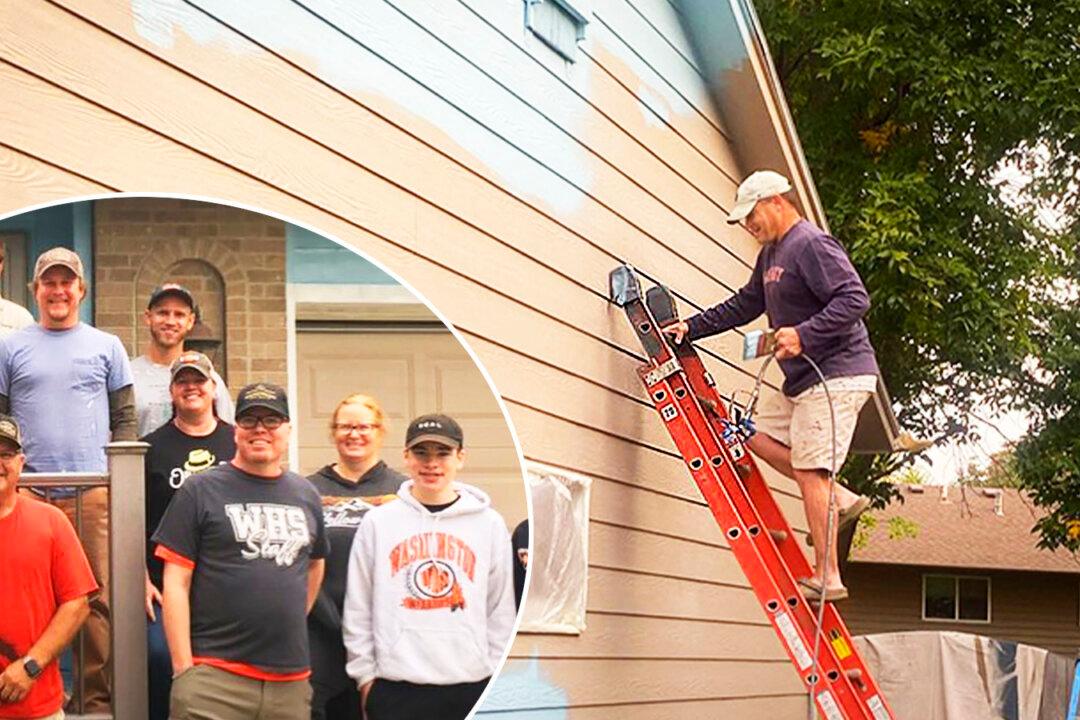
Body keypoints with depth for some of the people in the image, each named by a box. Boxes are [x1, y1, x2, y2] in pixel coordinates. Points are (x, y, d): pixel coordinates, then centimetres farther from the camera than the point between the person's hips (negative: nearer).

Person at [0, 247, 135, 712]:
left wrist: (119, 475, 1)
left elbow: (125, 419, 12)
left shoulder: (107, 347, 13)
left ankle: (97, 700, 1)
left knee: (98, 601, -4)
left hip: (94, 493, 0)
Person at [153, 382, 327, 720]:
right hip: (214, 678, -4)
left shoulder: (306, 495, 15)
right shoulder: (200, 491, 0)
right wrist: (183, 668, -9)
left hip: (291, 679, 4)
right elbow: (176, 584, -4)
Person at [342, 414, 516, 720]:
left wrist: (497, 680, 5)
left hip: (470, 687, 1)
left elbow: (501, 609, 8)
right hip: (395, 688, 0)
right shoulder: (378, 522, 3)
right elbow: (358, 608, 6)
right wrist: (365, 674, 3)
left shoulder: (489, 524, 5)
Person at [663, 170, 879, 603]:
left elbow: (855, 299, -24)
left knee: (810, 471, -12)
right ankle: (840, 501, 10)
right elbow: (745, 305, 26)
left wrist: (804, 334, -30)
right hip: (804, 381, 11)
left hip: (837, 376, -11)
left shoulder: (812, 244, -14)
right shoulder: (772, 253, 17)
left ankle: (827, 577, -9)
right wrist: (691, 328, 20)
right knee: (757, 434, 15)